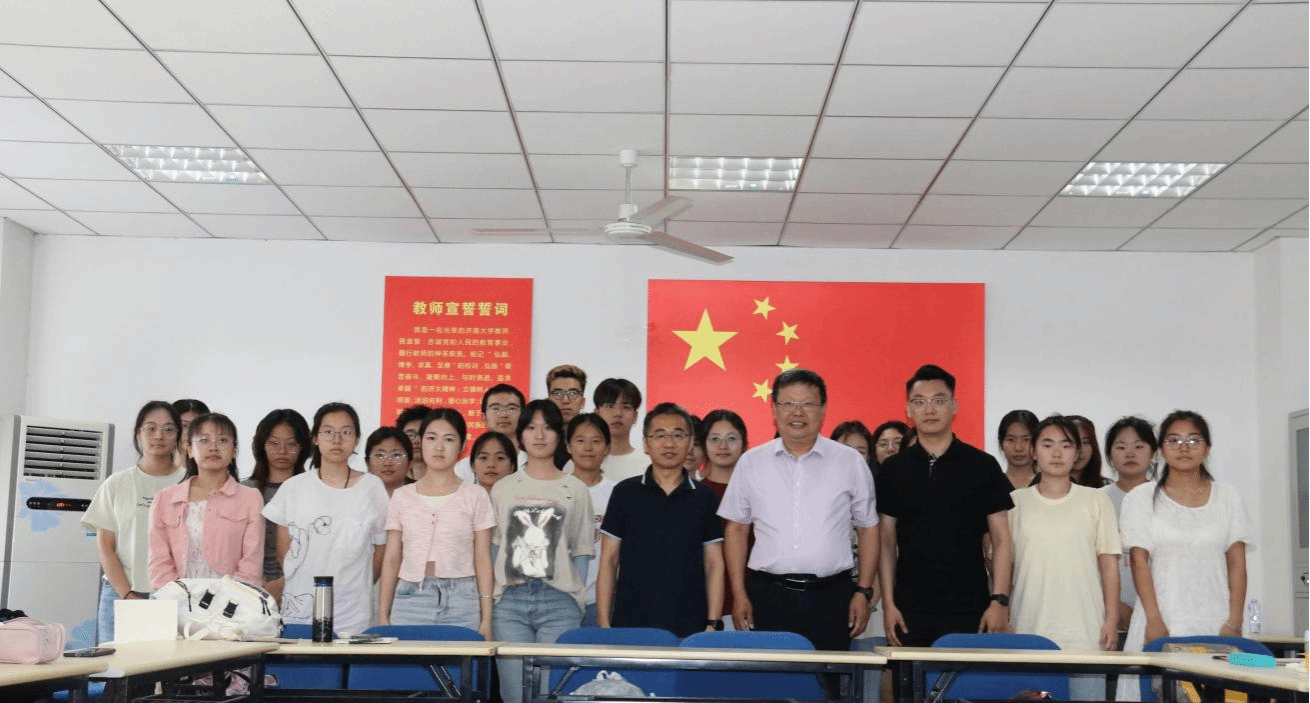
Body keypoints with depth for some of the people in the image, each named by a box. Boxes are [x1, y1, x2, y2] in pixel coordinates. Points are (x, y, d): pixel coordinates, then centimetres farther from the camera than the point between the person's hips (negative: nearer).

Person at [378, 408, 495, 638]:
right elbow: (391, 560, 10)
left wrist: (486, 619, -3)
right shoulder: (402, 497, 10)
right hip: (409, 601, 2)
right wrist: (382, 616, 5)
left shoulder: (475, 496, 5)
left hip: (461, 603, -1)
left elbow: (483, 560, 2)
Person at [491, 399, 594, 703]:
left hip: (559, 601, -1)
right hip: (510, 601, 1)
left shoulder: (575, 490, 9)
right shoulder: (502, 488, 12)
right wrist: (490, 598, 3)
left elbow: (581, 552, 8)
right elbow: (492, 548, 12)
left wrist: (575, 601, -1)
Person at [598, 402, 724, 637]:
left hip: (690, 628, 0)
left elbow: (714, 564, 8)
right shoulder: (625, 493, 4)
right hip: (631, 624, 0)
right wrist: (604, 624, -1)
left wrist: (713, 624, 0)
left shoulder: (704, 498, 7)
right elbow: (608, 560, 6)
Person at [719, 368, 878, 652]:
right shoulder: (751, 463, 8)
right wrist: (739, 594, 5)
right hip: (768, 596, 1)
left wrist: (863, 592, 3)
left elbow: (868, 528, 10)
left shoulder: (851, 463, 7)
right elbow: (736, 528, 11)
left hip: (831, 597, 0)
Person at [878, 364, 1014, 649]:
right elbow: (887, 541, 8)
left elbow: (1001, 540, 3)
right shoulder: (893, 470, 6)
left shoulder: (982, 466, 2)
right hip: (910, 611, 1)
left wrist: (999, 600, -5)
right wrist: (888, 602, 0)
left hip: (968, 610, -1)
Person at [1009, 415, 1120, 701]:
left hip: (1085, 632, 0)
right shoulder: (1016, 501, 7)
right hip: (1028, 630, 1)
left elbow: (1109, 563, 5)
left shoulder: (1096, 500, 5)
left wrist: (1112, 620, 0)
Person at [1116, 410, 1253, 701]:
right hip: (1162, 621, -1)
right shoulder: (1142, 497, 5)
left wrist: (1234, 622, -3)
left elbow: (1237, 563, 7)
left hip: (1215, 623, 1)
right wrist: (1154, 620, -11)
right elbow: (1139, 561, -1)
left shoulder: (1228, 497, 10)